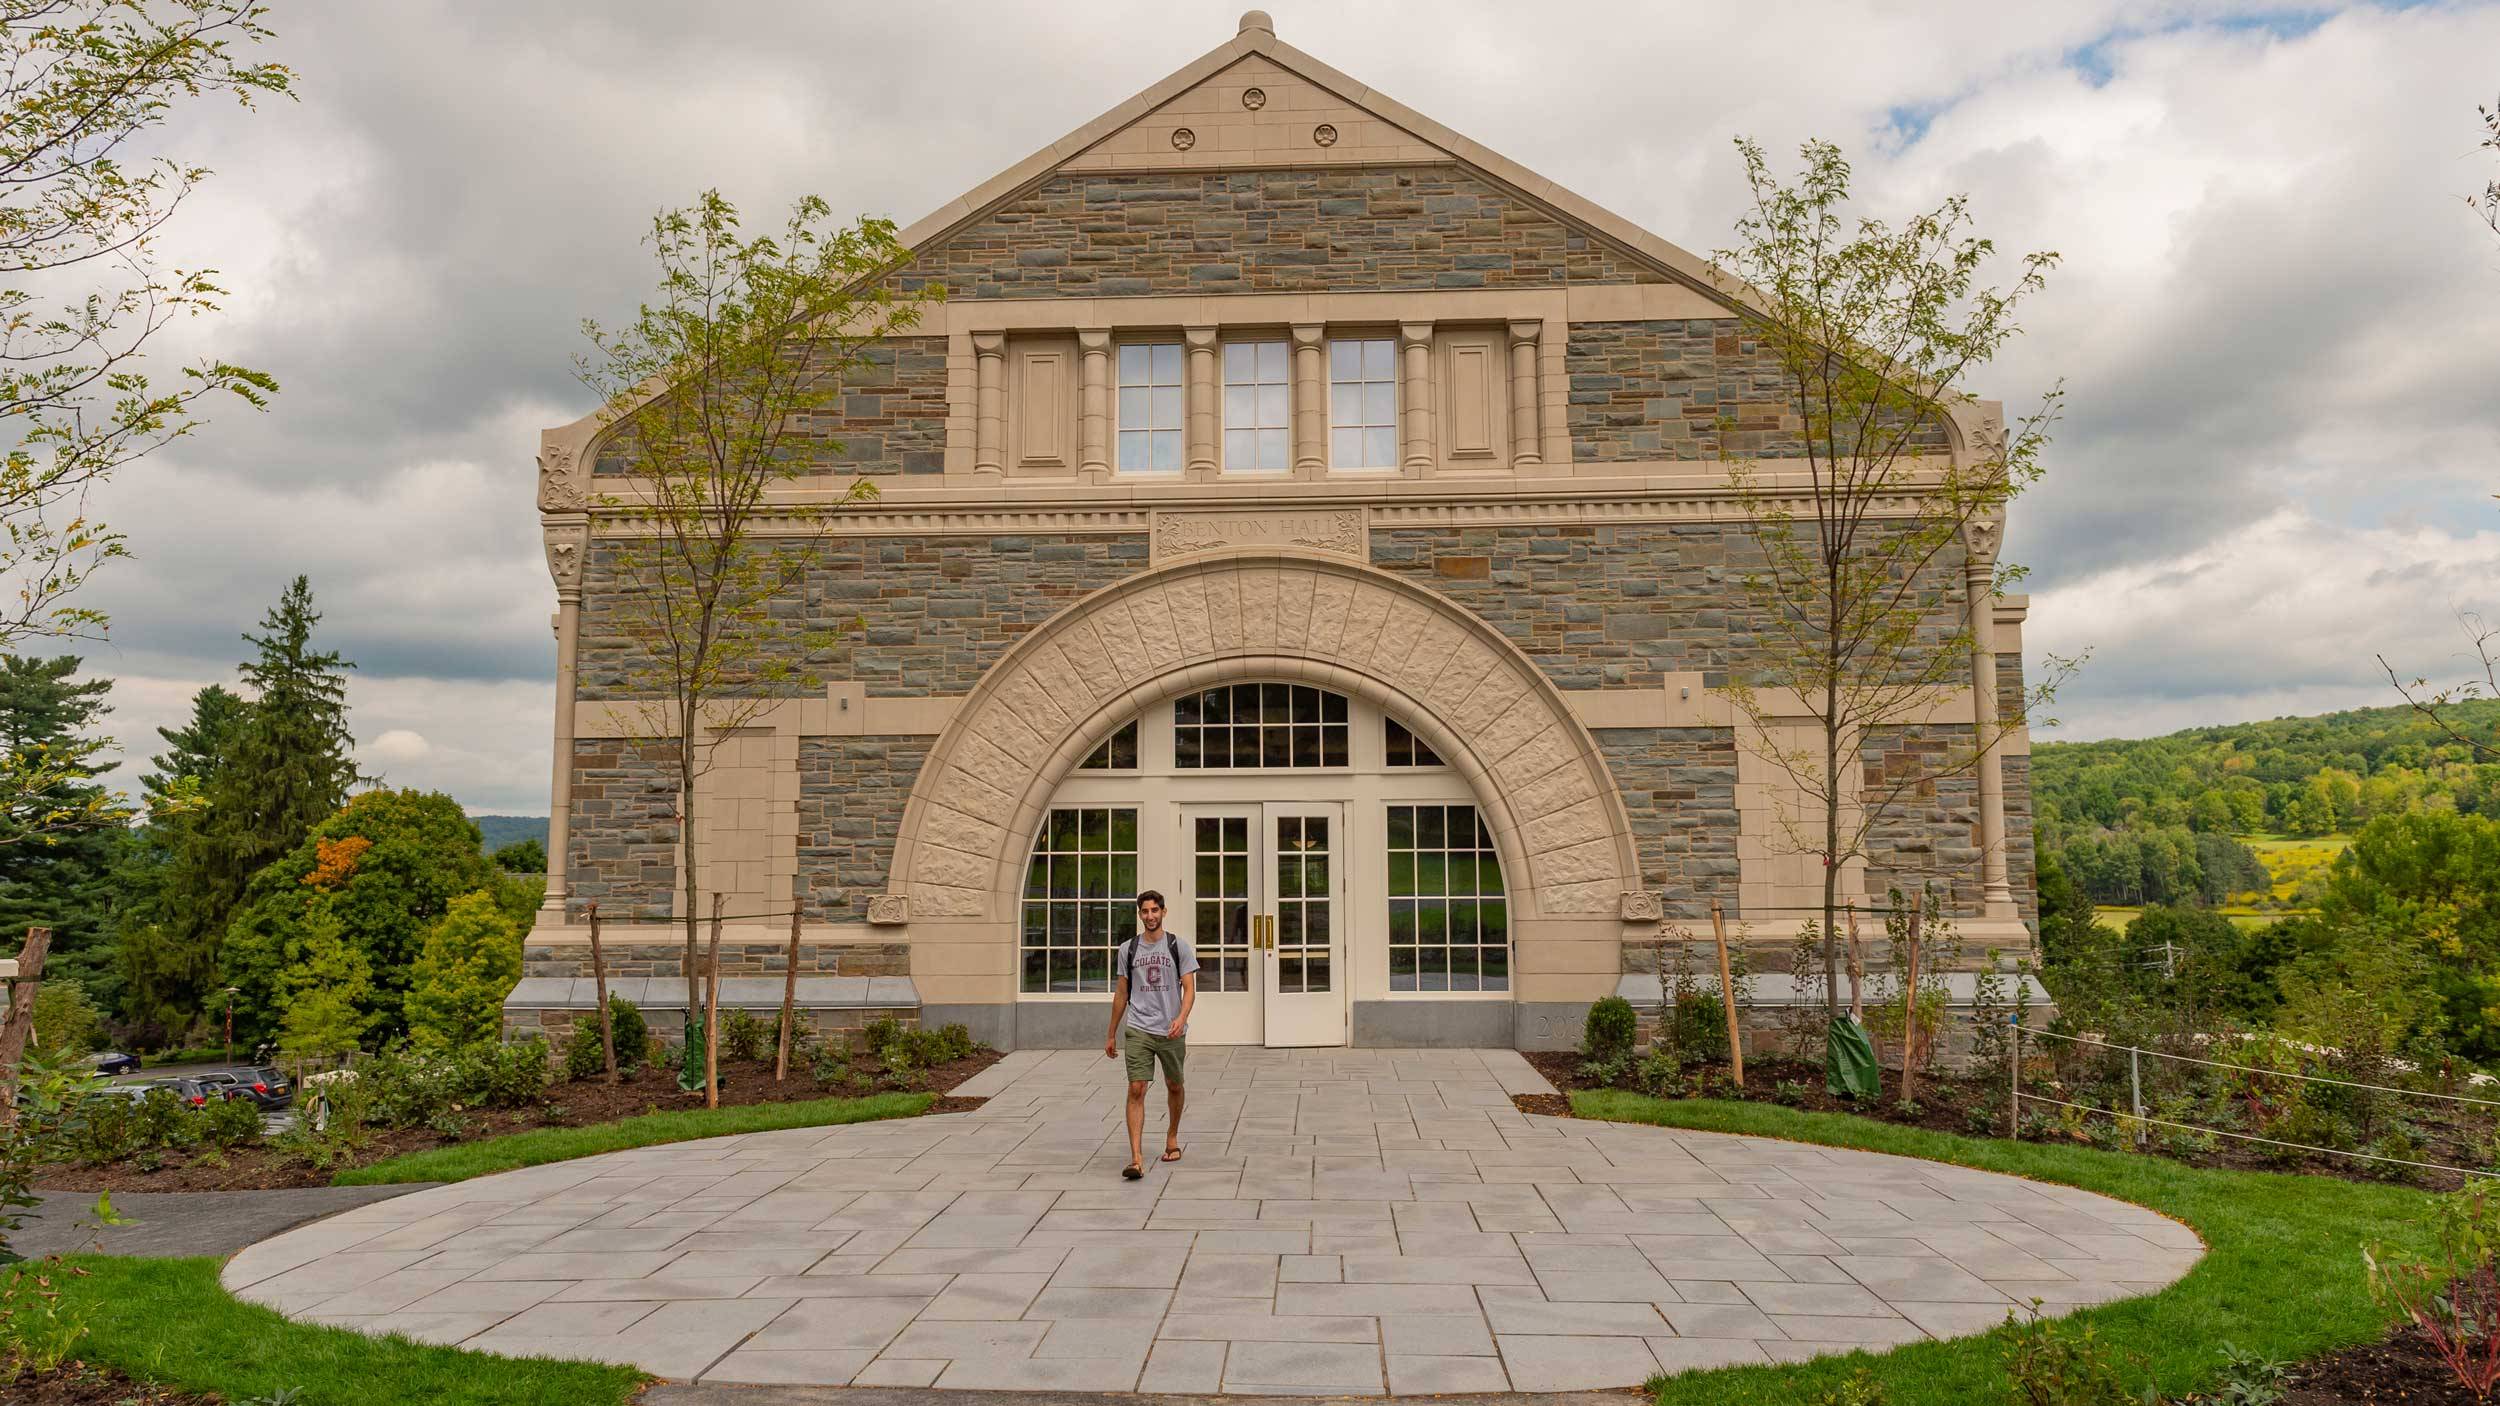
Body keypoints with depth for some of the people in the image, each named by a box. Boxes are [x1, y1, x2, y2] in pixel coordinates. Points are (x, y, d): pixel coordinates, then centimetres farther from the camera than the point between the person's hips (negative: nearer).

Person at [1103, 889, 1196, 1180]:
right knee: (1136, 1090, -11)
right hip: (1138, 1030, 0)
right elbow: (1121, 994, 14)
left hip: (1171, 1032, 0)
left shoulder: (1178, 947, 1)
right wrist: (1111, 1035, 15)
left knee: (1174, 1087, 15)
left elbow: (1189, 990, -4)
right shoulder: (1128, 949, 7)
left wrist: (1181, 1018, -22)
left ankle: (1172, 1135, 42)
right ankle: (1136, 1159, -15)